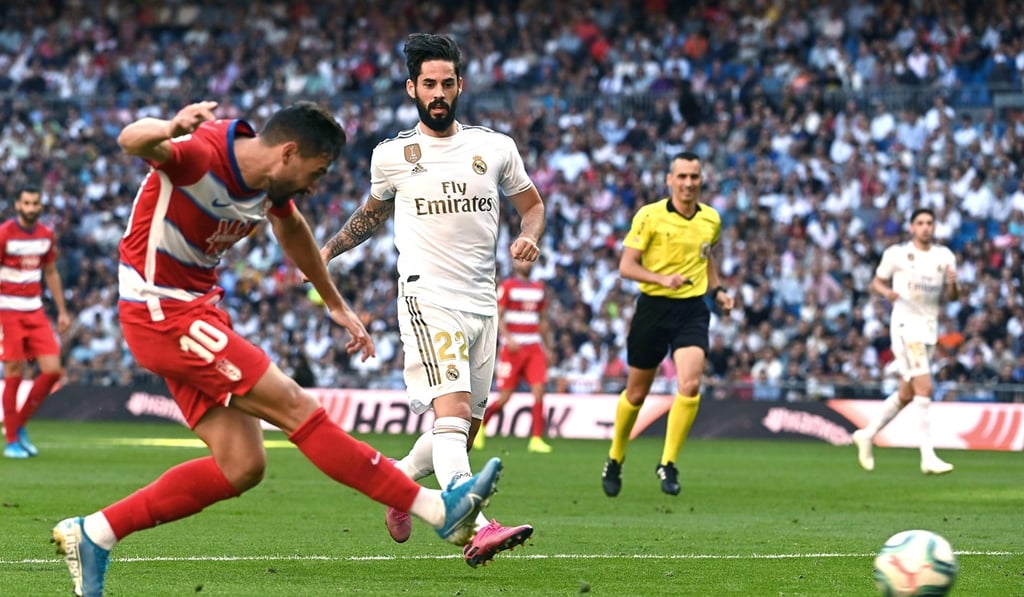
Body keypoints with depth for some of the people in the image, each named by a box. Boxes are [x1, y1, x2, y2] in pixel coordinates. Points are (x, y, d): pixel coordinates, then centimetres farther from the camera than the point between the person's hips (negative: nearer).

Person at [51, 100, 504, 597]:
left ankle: (92, 535, 8)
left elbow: (292, 230, 26)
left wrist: (335, 305, 35)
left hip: (198, 309, 10)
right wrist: (169, 128, -66)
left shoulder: (270, 183, 4)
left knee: (241, 467, 2)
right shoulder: (201, 155, -22)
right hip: (163, 313, -10)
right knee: (296, 408, -13)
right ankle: (439, 509, -11)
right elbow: (132, 142, -43)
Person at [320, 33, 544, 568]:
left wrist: (528, 236, -1)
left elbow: (531, 204, 20)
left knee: (464, 432, 9)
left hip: (482, 303, 4)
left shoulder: (496, 148, 8)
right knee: (452, 412, -23)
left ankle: (398, 476, 38)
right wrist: (330, 249, 15)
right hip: (428, 297, -4)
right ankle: (475, 528, -37)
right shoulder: (391, 155, 6)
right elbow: (374, 212, 25)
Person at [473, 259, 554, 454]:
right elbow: (497, 317, -8)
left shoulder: (538, 288, 14)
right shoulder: (507, 286, -3)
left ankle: (536, 438, -9)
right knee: (505, 396, -3)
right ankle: (480, 423, 23)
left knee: (538, 390, -10)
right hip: (513, 347, -5)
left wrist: (547, 348, 19)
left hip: (534, 347, 5)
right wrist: (508, 338, -22)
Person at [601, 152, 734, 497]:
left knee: (690, 384, -19)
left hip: (693, 310, 2)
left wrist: (717, 290, 9)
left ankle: (668, 463, -8)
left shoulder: (711, 219, 7)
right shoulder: (649, 217, -7)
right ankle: (615, 460, 30)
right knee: (636, 392, 9)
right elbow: (626, 266, -9)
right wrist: (662, 279, -24)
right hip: (654, 307, -2)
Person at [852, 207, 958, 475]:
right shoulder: (896, 253, -3)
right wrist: (887, 292, -16)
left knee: (906, 394, 13)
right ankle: (928, 457, -17)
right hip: (905, 324, -6)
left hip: (930, 327, 6)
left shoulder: (945, 256, 8)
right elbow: (876, 282, 6)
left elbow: (952, 296, 10)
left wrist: (952, 284, -13)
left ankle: (867, 434, 32)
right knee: (925, 388, -17)